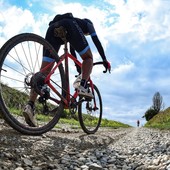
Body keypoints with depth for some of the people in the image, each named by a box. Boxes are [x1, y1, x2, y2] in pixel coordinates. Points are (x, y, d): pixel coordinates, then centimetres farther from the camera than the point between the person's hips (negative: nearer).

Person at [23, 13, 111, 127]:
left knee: (44, 71, -6)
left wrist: (78, 67, 54)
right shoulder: (88, 23, 36)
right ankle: (83, 86, -13)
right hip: (69, 26, -5)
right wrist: (105, 60, 26)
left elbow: (72, 50, 49)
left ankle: (30, 105, -20)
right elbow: (97, 41, 23)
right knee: (88, 57, 13)